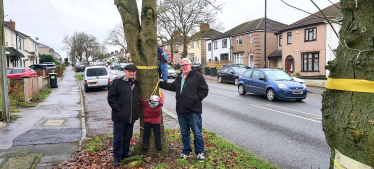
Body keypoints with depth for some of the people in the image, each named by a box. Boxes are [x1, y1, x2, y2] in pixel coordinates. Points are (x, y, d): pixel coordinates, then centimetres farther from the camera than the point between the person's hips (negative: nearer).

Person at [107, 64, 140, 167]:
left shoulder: (136, 83, 10)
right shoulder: (117, 82, -8)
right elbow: (111, 97, -9)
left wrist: (137, 110, 13)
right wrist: (118, 109, -14)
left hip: (131, 116, 6)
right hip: (119, 116, -5)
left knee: (128, 137, 16)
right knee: (117, 138, 4)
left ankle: (125, 154, 32)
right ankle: (116, 157, 16)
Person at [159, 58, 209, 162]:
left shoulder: (197, 76, -5)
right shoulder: (179, 77, 16)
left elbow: (204, 90, -5)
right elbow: (172, 87, 31)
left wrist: (196, 99, -12)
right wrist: (160, 83, 29)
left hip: (193, 111, -6)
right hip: (181, 111, 6)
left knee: (197, 133, 2)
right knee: (184, 133, 16)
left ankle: (200, 152, 17)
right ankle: (186, 151, 30)